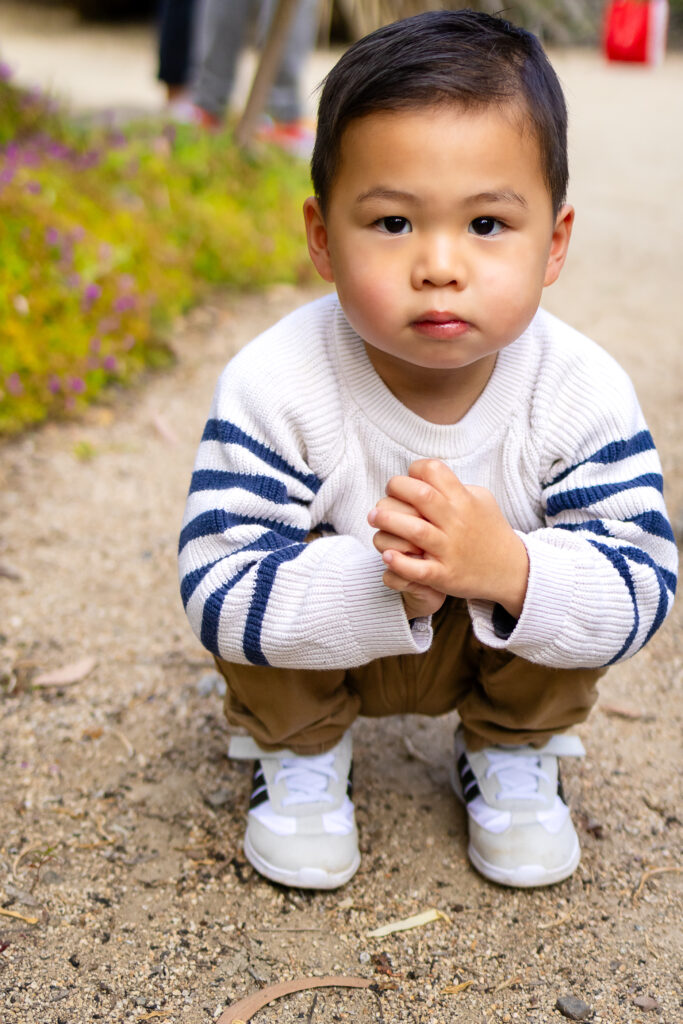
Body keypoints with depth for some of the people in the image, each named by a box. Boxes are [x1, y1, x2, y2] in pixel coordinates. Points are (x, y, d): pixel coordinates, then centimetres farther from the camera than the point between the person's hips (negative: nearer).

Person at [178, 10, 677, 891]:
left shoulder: (584, 396, -25)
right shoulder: (274, 389, -30)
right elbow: (215, 594, -32)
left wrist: (511, 569, -46)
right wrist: (380, 580, -49)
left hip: (504, 646, 2)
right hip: (315, 650, -1)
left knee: (566, 572, -23)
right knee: (268, 566, -28)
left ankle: (512, 753, 9)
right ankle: (297, 754, 5)